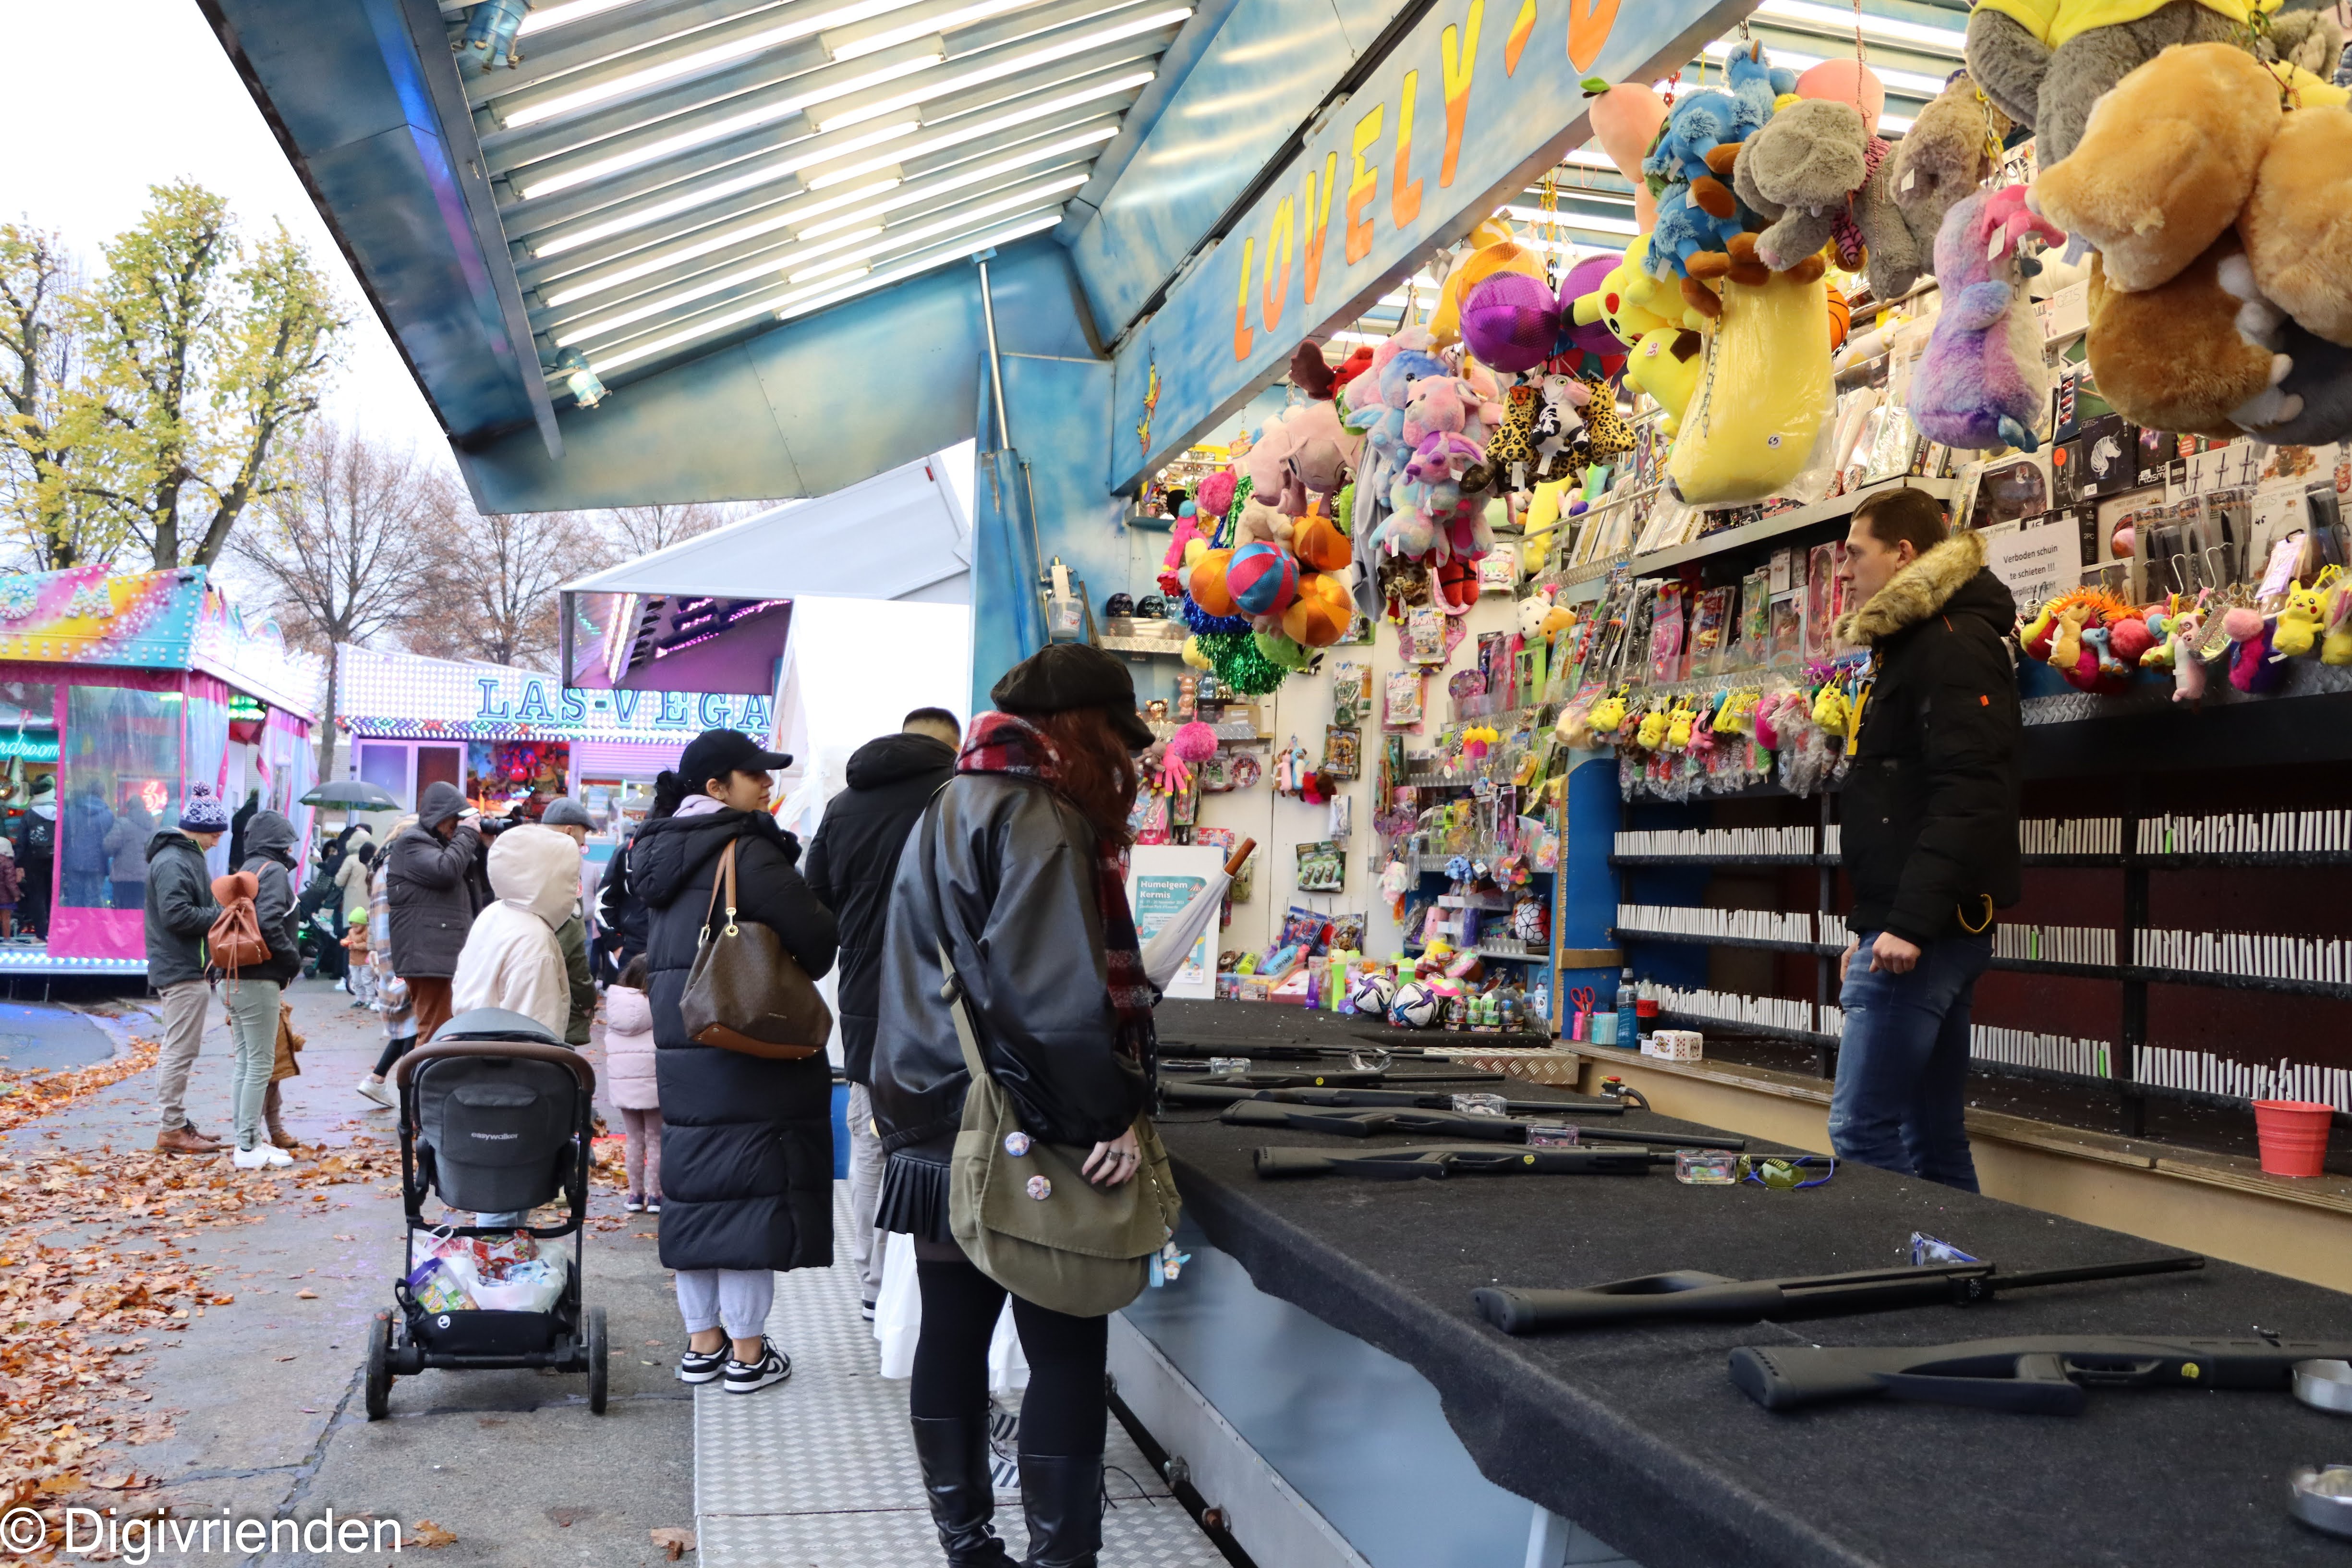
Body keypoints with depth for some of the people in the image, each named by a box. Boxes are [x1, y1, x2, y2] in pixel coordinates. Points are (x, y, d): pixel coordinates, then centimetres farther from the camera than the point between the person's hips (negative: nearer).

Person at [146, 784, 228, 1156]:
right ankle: (173, 1130, 0)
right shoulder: (174, 863, -17)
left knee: (179, 1050, 15)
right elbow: (176, 914, -25)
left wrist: (224, 912, 5)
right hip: (182, 970, -11)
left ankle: (176, 1123, 23)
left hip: (186, 968, 11)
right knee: (180, 1051, -5)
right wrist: (221, 916, -16)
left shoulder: (187, 856, 16)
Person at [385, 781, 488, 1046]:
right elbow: (445, 871, -22)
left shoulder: (445, 844, 23)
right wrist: (467, 834, -10)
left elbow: (483, 884, 22)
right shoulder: (412, 844, -4)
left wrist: (484, 843, 7)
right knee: (435, 1033, -12)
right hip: (430, 956, -9)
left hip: (453, 956, 9)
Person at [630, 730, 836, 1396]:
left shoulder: (662, 850, 12)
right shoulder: (747, 851, -16)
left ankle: (702, 1343, 23)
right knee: (750, 1186, -1)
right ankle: (747, 1354, 6)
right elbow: (815, 935, -18)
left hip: (679, 1043, 8)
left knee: (695, 1182, 13)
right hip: (749, 1045, -8)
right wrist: (796, 978, 2)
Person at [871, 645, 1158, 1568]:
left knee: (953, 1334, 14)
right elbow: (1057, 997, -24)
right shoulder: (1039, 820, -15)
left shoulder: (950, 809, 15)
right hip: (1020, 1141, -9)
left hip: (936, 1127, 9)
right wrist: (1114, 1112, -17)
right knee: (1068, 1352, 1)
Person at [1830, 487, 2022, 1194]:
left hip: (1928, 930, -10)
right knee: (1932, 1138, 11)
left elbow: (1968, 796, -21)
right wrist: (1870, 923, 24)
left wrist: (1910, 921, -25)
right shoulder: (1908, 648, 22)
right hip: (1915, 928, 10)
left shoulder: (1954, 644, -9)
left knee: (1862, 1131, -11)